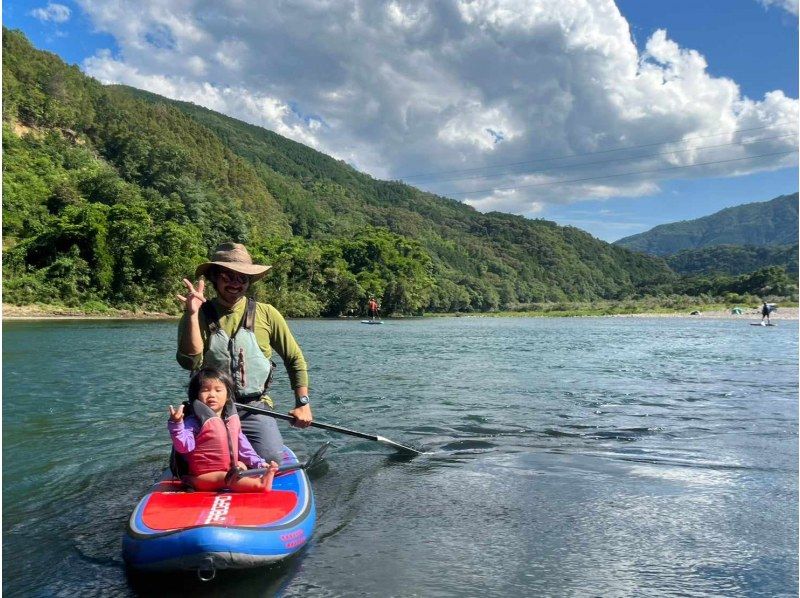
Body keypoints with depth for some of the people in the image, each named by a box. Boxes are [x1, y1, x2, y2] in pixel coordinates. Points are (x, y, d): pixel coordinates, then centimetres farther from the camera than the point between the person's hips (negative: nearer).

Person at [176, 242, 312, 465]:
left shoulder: (266, 314, 2)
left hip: (254, 410, 0)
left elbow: (295, 360, 10)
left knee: (274, 462, -15)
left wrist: (302, 403, 4)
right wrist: (193, 314, -21)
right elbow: (190, 362, -16)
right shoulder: (199, 316, 0)